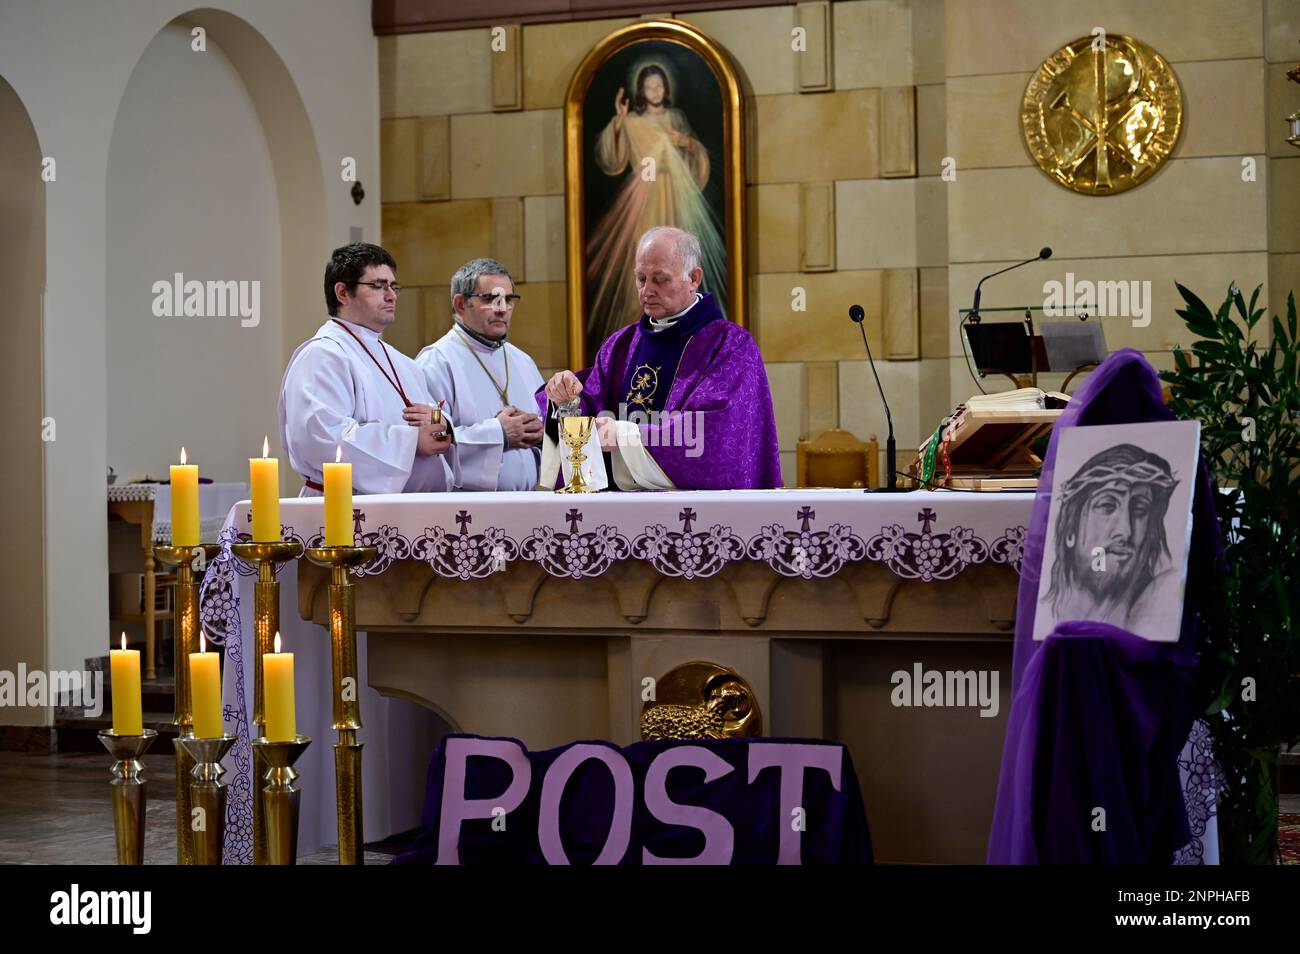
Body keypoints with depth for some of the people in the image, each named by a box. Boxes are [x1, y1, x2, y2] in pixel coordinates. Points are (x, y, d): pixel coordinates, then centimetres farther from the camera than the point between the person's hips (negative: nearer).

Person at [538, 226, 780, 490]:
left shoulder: (730, 345, -1)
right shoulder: (620, 345, 16)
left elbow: (711, 431, -14)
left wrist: (625, 434, -19)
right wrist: (569, 401, -11)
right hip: (620, 502, 5)